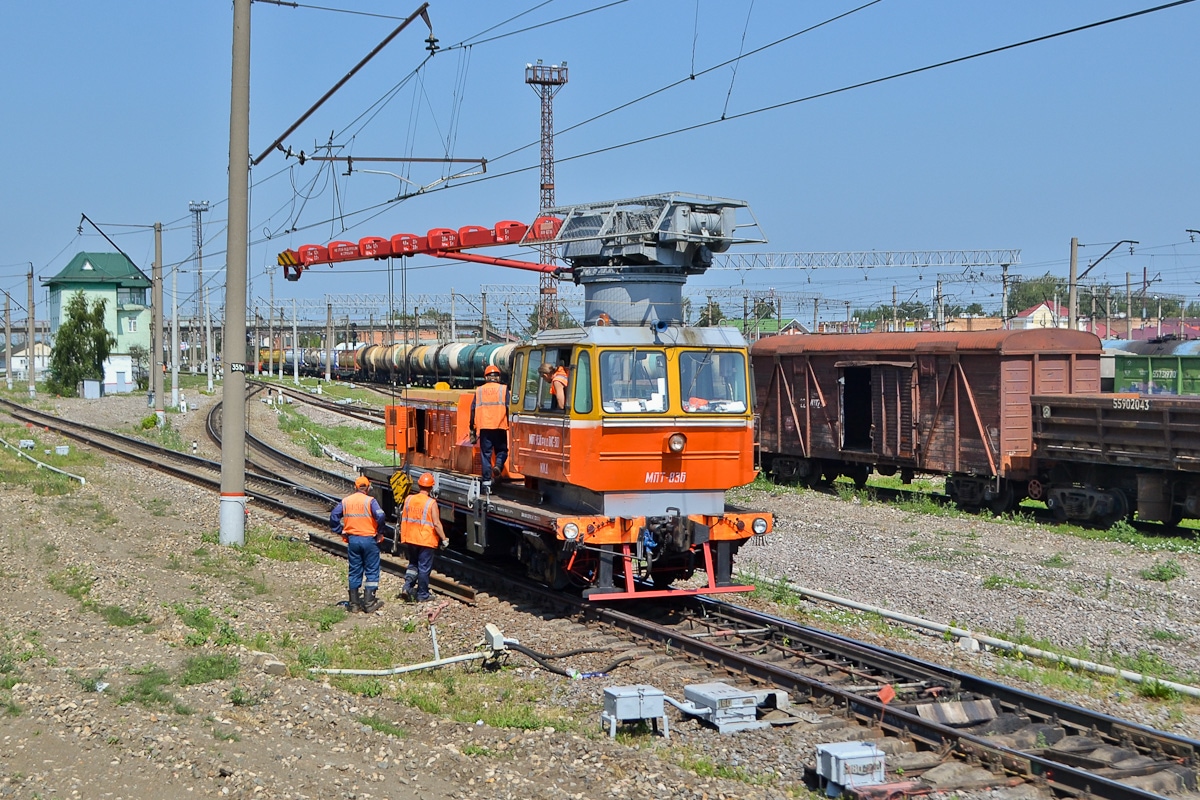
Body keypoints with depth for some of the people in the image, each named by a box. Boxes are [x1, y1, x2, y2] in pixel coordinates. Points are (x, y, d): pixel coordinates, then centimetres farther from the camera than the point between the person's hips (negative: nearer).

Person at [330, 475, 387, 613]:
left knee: (355, 572, 12)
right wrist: (380, 533, -9)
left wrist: (342, 533, 8)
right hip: (369, 539, -4)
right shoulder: (370, 501, -10)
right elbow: (380, 516, -23)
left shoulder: (345, 501, 4)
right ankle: (369, 603, 1)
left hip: (352, 540, 4)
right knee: (371, 571, 4)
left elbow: (333, 518, 2)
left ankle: (354, 603, 15)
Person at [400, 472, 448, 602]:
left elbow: (403, 519, 7)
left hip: (410, 539, 5)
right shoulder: (431, 503, -15)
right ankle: (422, 595, 11)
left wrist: (403, 536, 18)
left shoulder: (409, 499, -1)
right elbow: (436, 524, -17)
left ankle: (407, 586, 5)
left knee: (413, 564, 22)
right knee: (424, 568, 5)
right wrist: (444, 539, -8)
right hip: (426, 541, -5)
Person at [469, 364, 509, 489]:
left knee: (485, 453, 6)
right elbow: (508, 408, -4)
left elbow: (473, 410, 9)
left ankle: (487, 481, 4)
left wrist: (473, 430, 13)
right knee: (502, 450, 14)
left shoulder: (479, 391, 11)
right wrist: (510, 425, 1)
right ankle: (498, 465, -16)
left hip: (484, 427, 1)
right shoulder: (503, 389, 4)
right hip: (500, 427, -1)